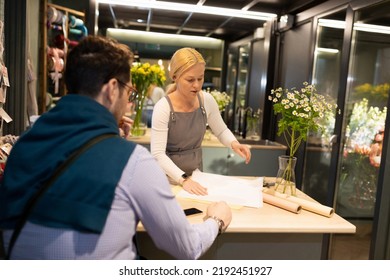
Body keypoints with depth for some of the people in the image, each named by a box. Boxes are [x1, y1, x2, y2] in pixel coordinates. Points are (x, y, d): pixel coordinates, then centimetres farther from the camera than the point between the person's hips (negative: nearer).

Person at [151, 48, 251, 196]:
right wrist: (183, 179, -32)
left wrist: (234, 144, -13)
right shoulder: (163, 107, -18)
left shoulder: (207, 100, -6)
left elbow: (222, 131, 7)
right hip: (169, 178, -3)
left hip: (195, 175, 3)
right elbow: (158, 154, -22)